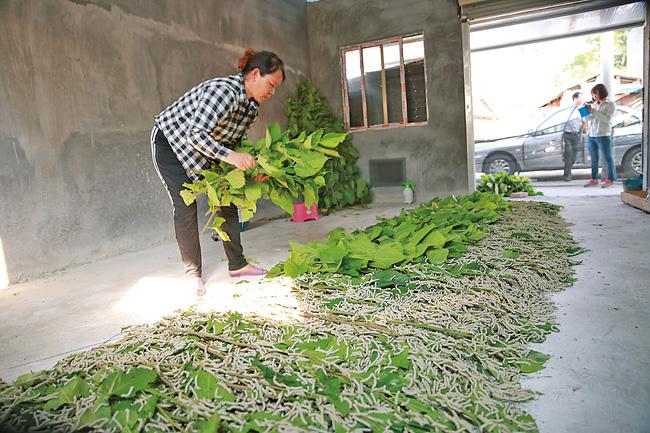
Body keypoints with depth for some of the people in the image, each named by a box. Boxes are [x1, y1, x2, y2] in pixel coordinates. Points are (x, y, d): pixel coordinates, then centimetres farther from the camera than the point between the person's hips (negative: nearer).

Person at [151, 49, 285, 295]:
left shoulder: (252, 107, -4)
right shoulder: (224, 91, -31)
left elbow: (234, 141, 5)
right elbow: (195, 134, -37)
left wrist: (245, 164, -8)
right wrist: (230, 156, -45)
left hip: (204, 148, 8)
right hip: (171, 143, -8)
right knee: (186, 207, -10)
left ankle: (237, 265, 12)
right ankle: (193, 275, 3)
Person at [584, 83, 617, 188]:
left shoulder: (610, 104, -2)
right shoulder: (594, 104, 14)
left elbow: (607, 119, -13)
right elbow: (589, 118, 14)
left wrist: (594, 111, -17)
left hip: (603, 135, -6)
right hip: (591, 135, 6)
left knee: (607, 158, -2)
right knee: (594, 159, 9)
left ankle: (610, 179, 2)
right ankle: (594, 179, 14)